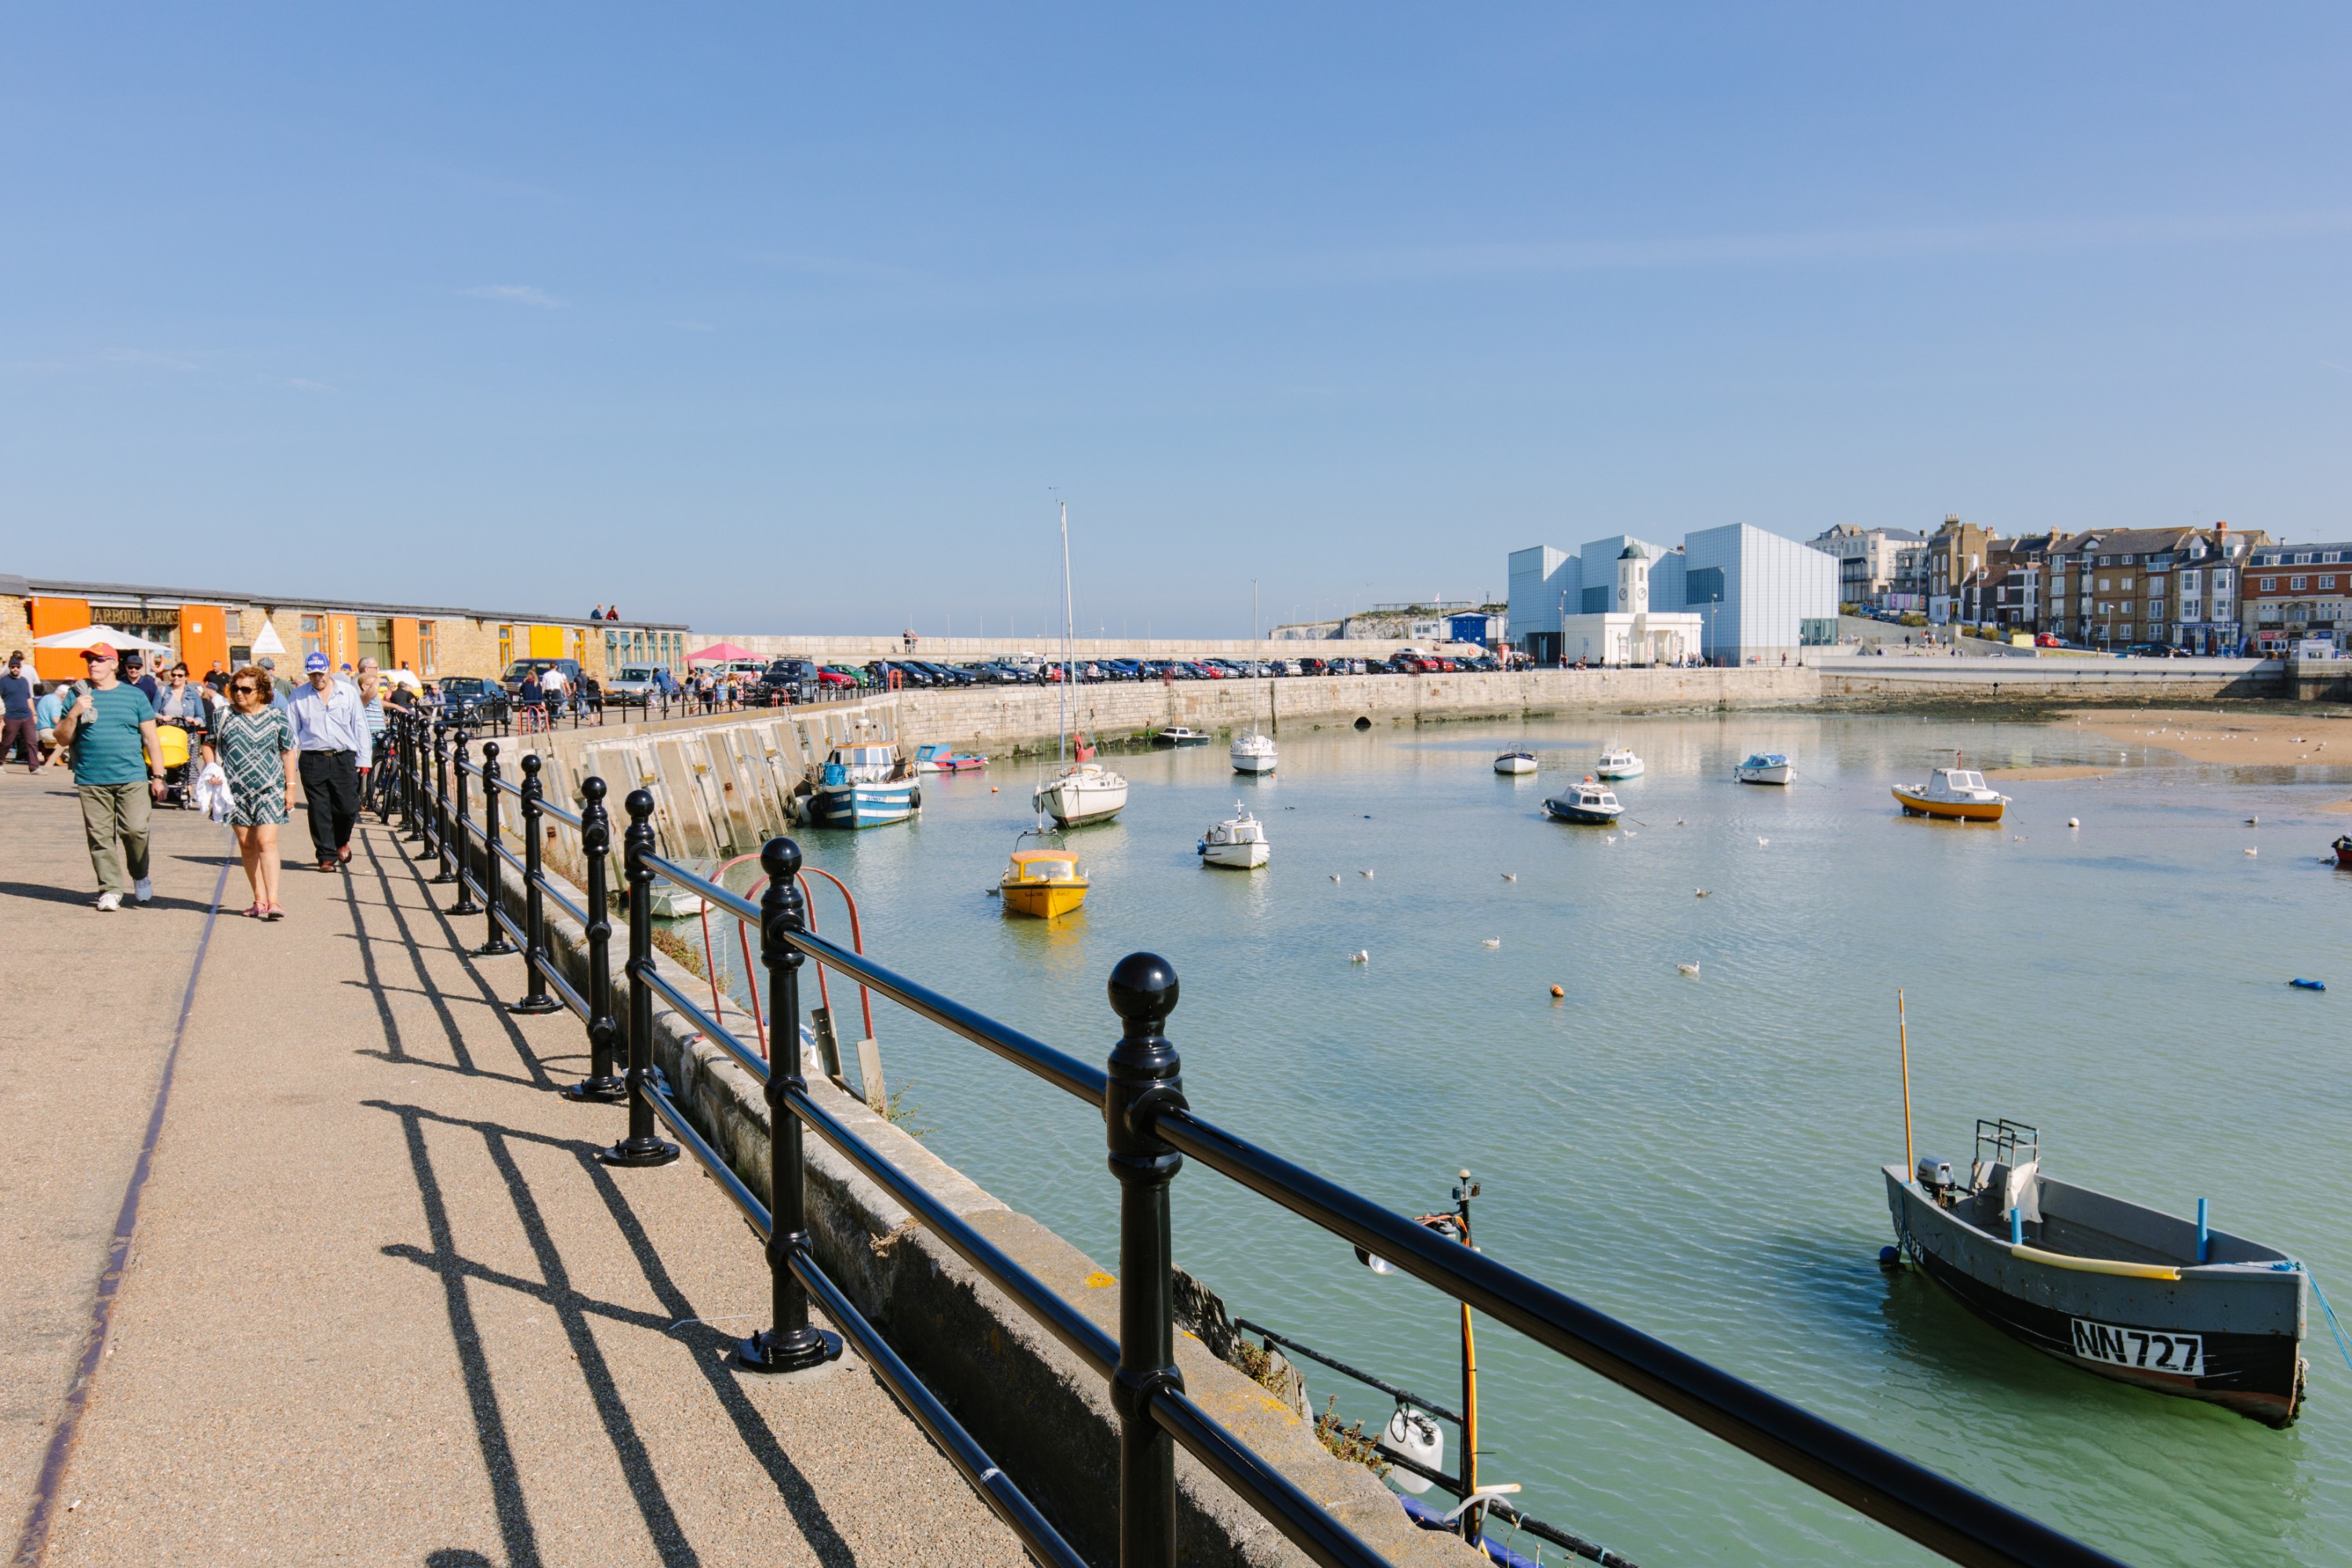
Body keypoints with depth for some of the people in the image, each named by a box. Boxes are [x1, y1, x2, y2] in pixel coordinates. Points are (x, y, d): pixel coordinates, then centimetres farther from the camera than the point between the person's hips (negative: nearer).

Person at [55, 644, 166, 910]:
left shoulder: (134, 695, 8)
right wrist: (74, 713, -8)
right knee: (100, 836, 1)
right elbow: (63, 739, 10)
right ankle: (110, 889, 10)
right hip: (91, 781, 1)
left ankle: (140, 876, 15)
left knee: (135, 830, -9)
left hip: (132, 779, -1)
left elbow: (150, 739, 8)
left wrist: (158, 777, 3)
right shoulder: (78, 696, 10)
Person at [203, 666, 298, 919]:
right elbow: (209, 745, 17)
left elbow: (288, 752, 6)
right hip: (235, 791, 3)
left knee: (266, 842, -12)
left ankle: (272, 901, -17)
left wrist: (290, 786, 2)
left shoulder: (277, 717, 3)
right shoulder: (224, 716, 7)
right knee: (246, 845, 7)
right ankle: (259, 899, 14)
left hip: (270, 789, -3)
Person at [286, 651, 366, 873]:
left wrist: (363, 758, 7)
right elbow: (291, 731, 9)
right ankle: (327, 856, 9)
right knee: (319, 811, 0)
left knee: (348, 807, -2)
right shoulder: (298, 697, 7)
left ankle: (342, 841, 27)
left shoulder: (349, 692, 8)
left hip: (344, 759, 0)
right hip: (313, 761, 0)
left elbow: (359, 726, 10)